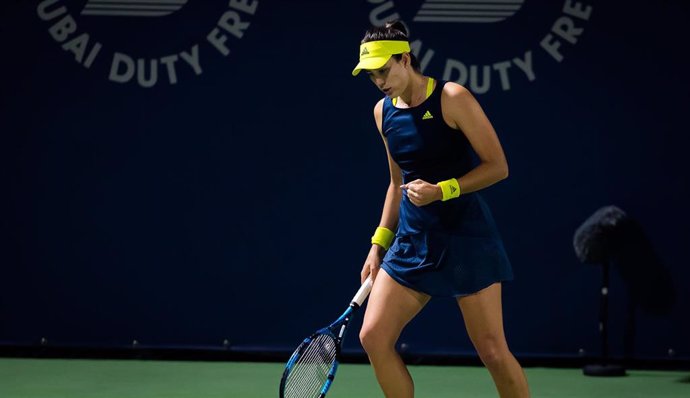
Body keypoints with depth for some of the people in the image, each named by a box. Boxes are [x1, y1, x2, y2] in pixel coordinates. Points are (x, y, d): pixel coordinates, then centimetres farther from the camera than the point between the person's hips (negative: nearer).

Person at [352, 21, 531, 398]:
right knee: (373, 336, -5)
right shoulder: (383, 112, 8)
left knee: (493, 352, -6)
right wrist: (379, 243, 16)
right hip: (412, 240, 6)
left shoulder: (451, 98, -11)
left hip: (465, 237, -6)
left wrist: (441, 190, -21)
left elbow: (497, 166, -11)